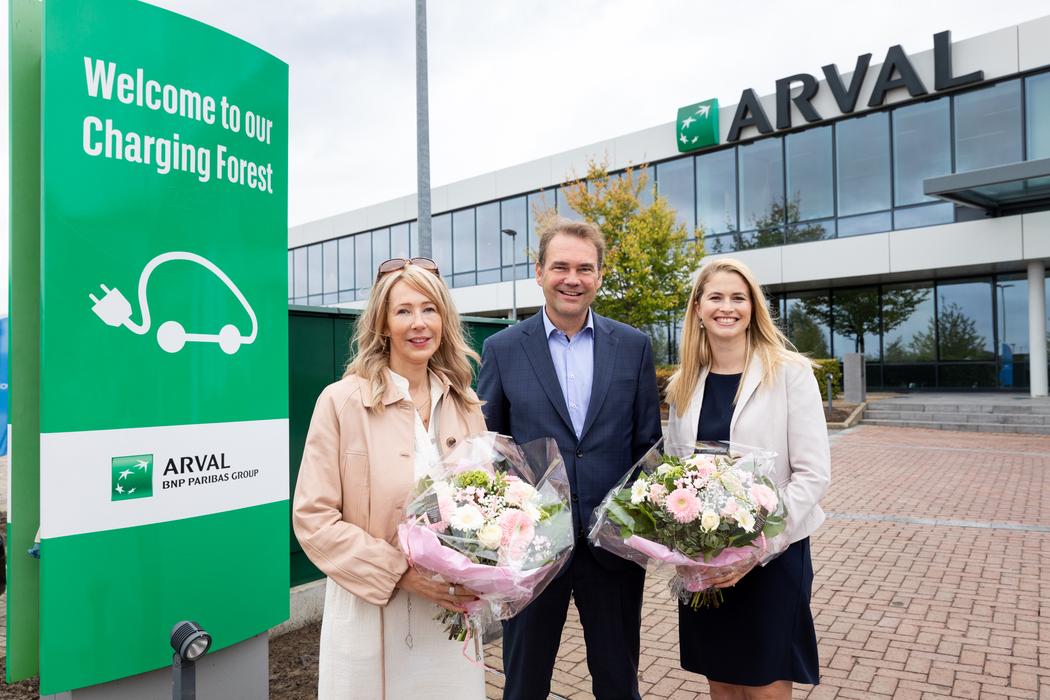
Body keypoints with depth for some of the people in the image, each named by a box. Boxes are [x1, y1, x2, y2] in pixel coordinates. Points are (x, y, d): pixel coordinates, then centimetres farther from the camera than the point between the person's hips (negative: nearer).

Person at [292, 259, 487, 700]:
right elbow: (312, 518, -11)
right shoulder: (342, 401, -10)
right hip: (371, 617, -3)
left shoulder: (464, 404, 3)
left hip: (452, 615, 4)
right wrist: (399, 572, -17)